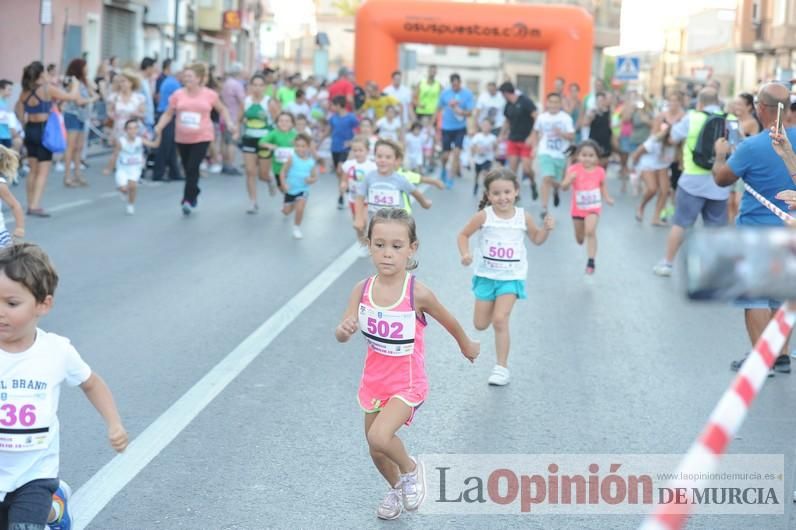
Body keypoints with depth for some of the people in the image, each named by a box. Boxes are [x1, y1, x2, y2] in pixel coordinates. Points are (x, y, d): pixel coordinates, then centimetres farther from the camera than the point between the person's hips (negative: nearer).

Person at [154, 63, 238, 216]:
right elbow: (168, 114, 7)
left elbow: (222, 109, 15)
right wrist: (160, 126, -9)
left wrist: (229, 123, 2)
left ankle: (188, 200, -12)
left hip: (202, 137, -3)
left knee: (192, 169, -15)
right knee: (188, 170, 11)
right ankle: (194, 196, 33)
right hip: (182, 138, 3)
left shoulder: (210, 95, -3)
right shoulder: (178, 95, 0)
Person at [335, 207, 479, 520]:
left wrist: (467, 345, 16)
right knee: (376, 451, 17)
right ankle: (397, 488, 49)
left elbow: (447, 320, -2)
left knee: (379, 438, -26)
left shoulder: (418, 293, -21)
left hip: (407, 383, -4)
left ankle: (411, 469, 6)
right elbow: (341, 337, -12)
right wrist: (345, 329, -36)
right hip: (374, 381, 4)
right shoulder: (362, 290, -12)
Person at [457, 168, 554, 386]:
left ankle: (502, 367, -2)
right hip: (486, 275, 1)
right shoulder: (484, 216, -11)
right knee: (480, 324, 8)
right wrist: (465, 254, -17)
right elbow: (463, 235, 0)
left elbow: (536, 239, 10)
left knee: (500, 320, -14)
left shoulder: (523, 217, -6)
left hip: (511, 277, -1)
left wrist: (546, 229, -10)